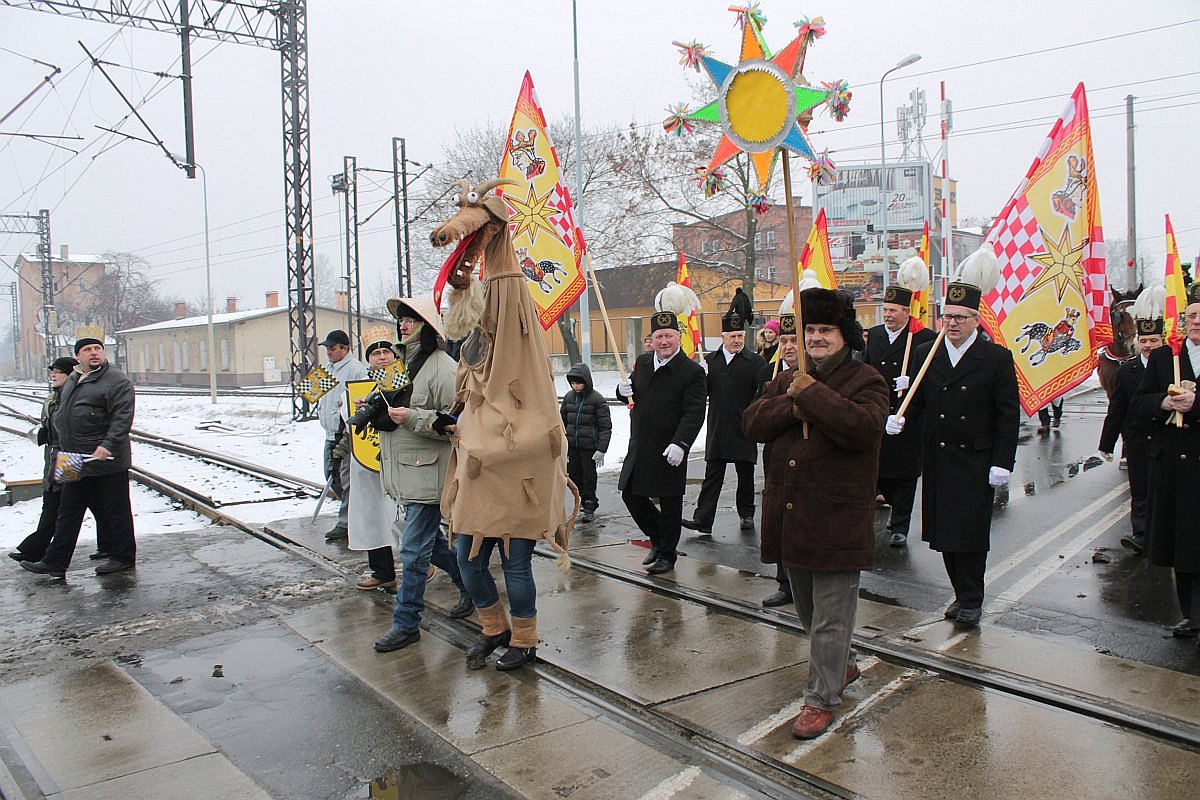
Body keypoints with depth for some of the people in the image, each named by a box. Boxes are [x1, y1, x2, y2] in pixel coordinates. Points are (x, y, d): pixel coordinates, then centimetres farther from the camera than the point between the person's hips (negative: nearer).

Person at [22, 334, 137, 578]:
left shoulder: (117, 381, -10)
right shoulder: (71, 381, 15)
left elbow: (122, 418, -19)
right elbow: (59, 414, 27)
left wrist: (108, 445, -27)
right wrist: (62, 443, 15)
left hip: (107, 461, -8)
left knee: (115, 511, 2)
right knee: (68, 511, 12)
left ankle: (122, 557, 14)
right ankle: (55, 562, 19)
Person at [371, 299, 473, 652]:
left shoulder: (442, 367, -14)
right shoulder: (401, 363, 14)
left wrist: (413, 418, -26)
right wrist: (376, 409, 8)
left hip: (427, 473, -9)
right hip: (402, 472, 9)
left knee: (414, 550, -2)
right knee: (430, 540, 19)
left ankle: (406, 623, 9)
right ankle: (470, 586, 38)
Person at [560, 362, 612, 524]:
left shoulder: (597, 399, -10)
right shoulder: (568, 397, 5)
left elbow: (605, 427, -9)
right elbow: (562, 420, 15)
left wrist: (601, 450, -14)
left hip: (589, 447, -5)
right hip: (572, 446, 5)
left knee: (589, 477, 3)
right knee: (573, 476, 10)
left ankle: (589, 507, 18)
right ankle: (587, 500, 30)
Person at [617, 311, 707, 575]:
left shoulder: (692, 372, -12)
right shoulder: (642, 362, 7)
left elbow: (694, 413, -19)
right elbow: (632, 397, 20)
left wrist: (680, 444, -31)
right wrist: (624, 391, -5)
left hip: (670, 452, -6)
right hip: (639, 448, 6)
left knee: (670, 503, 6)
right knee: (631, 495, 13)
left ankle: (667, 554, 24)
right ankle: (658, 539, 35)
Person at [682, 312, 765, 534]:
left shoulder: (755, 361, -2)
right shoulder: (710, 360, 8)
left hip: (744, 430, -2)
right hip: (717, 430, 2)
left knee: (745, 475, 12)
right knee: (712, 476, 2)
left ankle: (746, 514, 28)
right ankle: (703, 519, 1)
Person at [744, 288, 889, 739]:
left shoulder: (866, 382, -5)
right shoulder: (788, 380, 13)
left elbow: (864, 427, -25)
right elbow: (754, 422, 1)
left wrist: (812, 394, -22)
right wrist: (792, 406, -16)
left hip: (837, 519, -6)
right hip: (790, 514, 7)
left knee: (831, 614, 1)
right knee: (806, 607, 21)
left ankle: (821, 699, 13)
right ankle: (843, 666, 43)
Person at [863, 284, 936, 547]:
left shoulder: (924, 338, -5)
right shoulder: (873, 335, 10)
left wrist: (910, 383, -21)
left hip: (908, 417, -4)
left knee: (904, 471, 2)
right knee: (876, 468, 8)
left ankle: (900, 526, 13)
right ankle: (896, 505, 36)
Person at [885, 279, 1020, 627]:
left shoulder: (997, 358, -3)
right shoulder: (925, 354, 6)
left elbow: (1008, 415, -4)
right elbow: (916, 398, 10)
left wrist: (1002, 463, -9)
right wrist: (898, 418, -12)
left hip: (977, 461, -3)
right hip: (937, 458, 4)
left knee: (971, 530, -2)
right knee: (944, 530, 8)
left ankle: (972, 600, 14)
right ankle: (962, 594, 24)